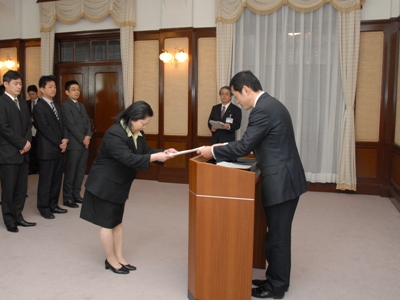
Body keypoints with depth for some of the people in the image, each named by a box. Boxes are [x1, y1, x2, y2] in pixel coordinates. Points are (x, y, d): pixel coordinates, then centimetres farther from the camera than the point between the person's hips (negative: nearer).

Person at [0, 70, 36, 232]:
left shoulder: (22, 104, 17)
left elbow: (28, 125, 15)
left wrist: (28, 141, -3)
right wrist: (22, 143, -12)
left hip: (23, 152, 7)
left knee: (22, 188, 10)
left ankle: (17, 216, 22)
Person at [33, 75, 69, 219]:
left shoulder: (56, 106, 16)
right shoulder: (39, 107, -9)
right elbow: (45, 129, -16)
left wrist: (65, 139, -3)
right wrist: (59, 143, -13)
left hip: (59, 149, 8)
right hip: (48, 150, -7)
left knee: (56, 179, 12)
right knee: (45, 180, 1)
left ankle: (53, 205, 22)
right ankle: (44, 208, 12)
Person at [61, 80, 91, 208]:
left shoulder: (82, 106, 19)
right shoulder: (65, 106, -6)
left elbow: (88, 122, 13)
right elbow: (71, 125, -13)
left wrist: (88, 136, -4)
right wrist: (82, 139, -12)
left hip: (85, 143, 7)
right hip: (74, 144, -7)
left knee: (80, 171, 10)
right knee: (70, 172, -2)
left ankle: (76, 194, 19)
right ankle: (68, 198, 6)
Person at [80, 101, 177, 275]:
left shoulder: (138, 134, 2)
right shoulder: (114, 134, -28)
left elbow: (146, 151, 5)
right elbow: (129, 159, -36)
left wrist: (163, 153, -13)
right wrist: (155, 158, -38)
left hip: (120, 184, 9)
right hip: (105, 185, -9)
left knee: (117, 221, 16)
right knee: (108, 224, 3)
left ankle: (119, 257, 27)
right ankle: (111, 260, 18)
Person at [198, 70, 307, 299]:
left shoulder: (262, 110, -19)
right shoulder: (270, 104, 14)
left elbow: (244, 146, -19)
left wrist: (213, 151, -8)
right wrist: (225, 147, 15)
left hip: (281, 182, -10)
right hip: (285, 179, 10)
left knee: (277, 236, 4)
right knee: (278, 234, 18)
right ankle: (277, 280, 32)